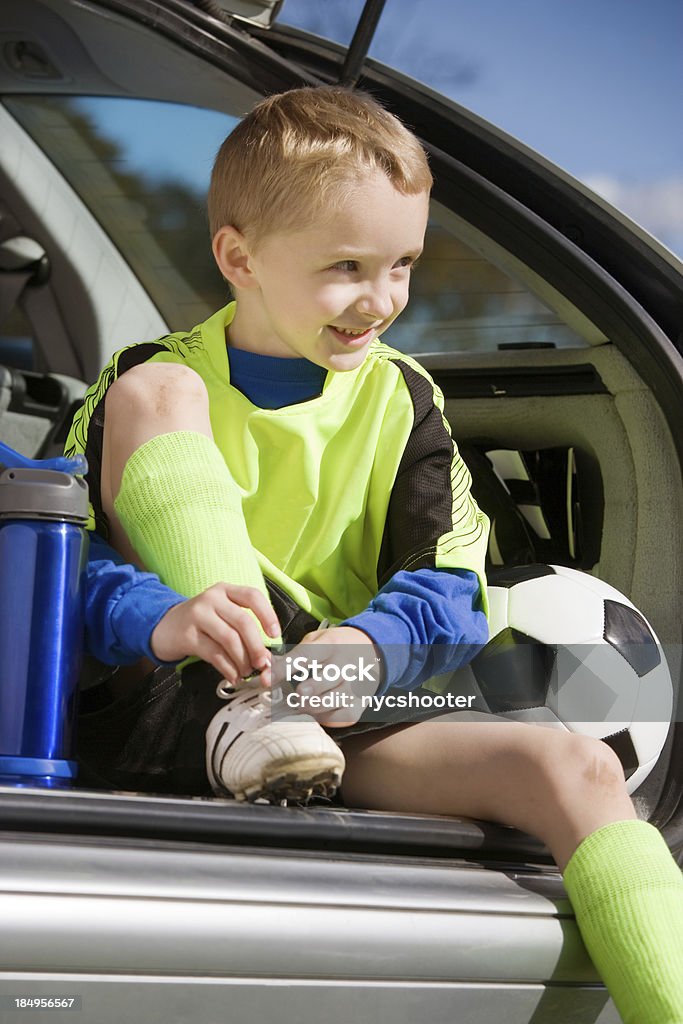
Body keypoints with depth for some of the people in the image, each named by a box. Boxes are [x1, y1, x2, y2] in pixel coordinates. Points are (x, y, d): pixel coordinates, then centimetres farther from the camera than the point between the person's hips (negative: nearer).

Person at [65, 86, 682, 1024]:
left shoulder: (402, 403, 12)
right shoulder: (152, 378, 4)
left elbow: (450, 592, 1)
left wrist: (369, 647, -24)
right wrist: (160, 621, -32)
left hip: (343, 722, 2)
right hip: (181, 705, -2)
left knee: (575, 769, -25)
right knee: (154, 390, -15)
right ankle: (245, 701, -28)